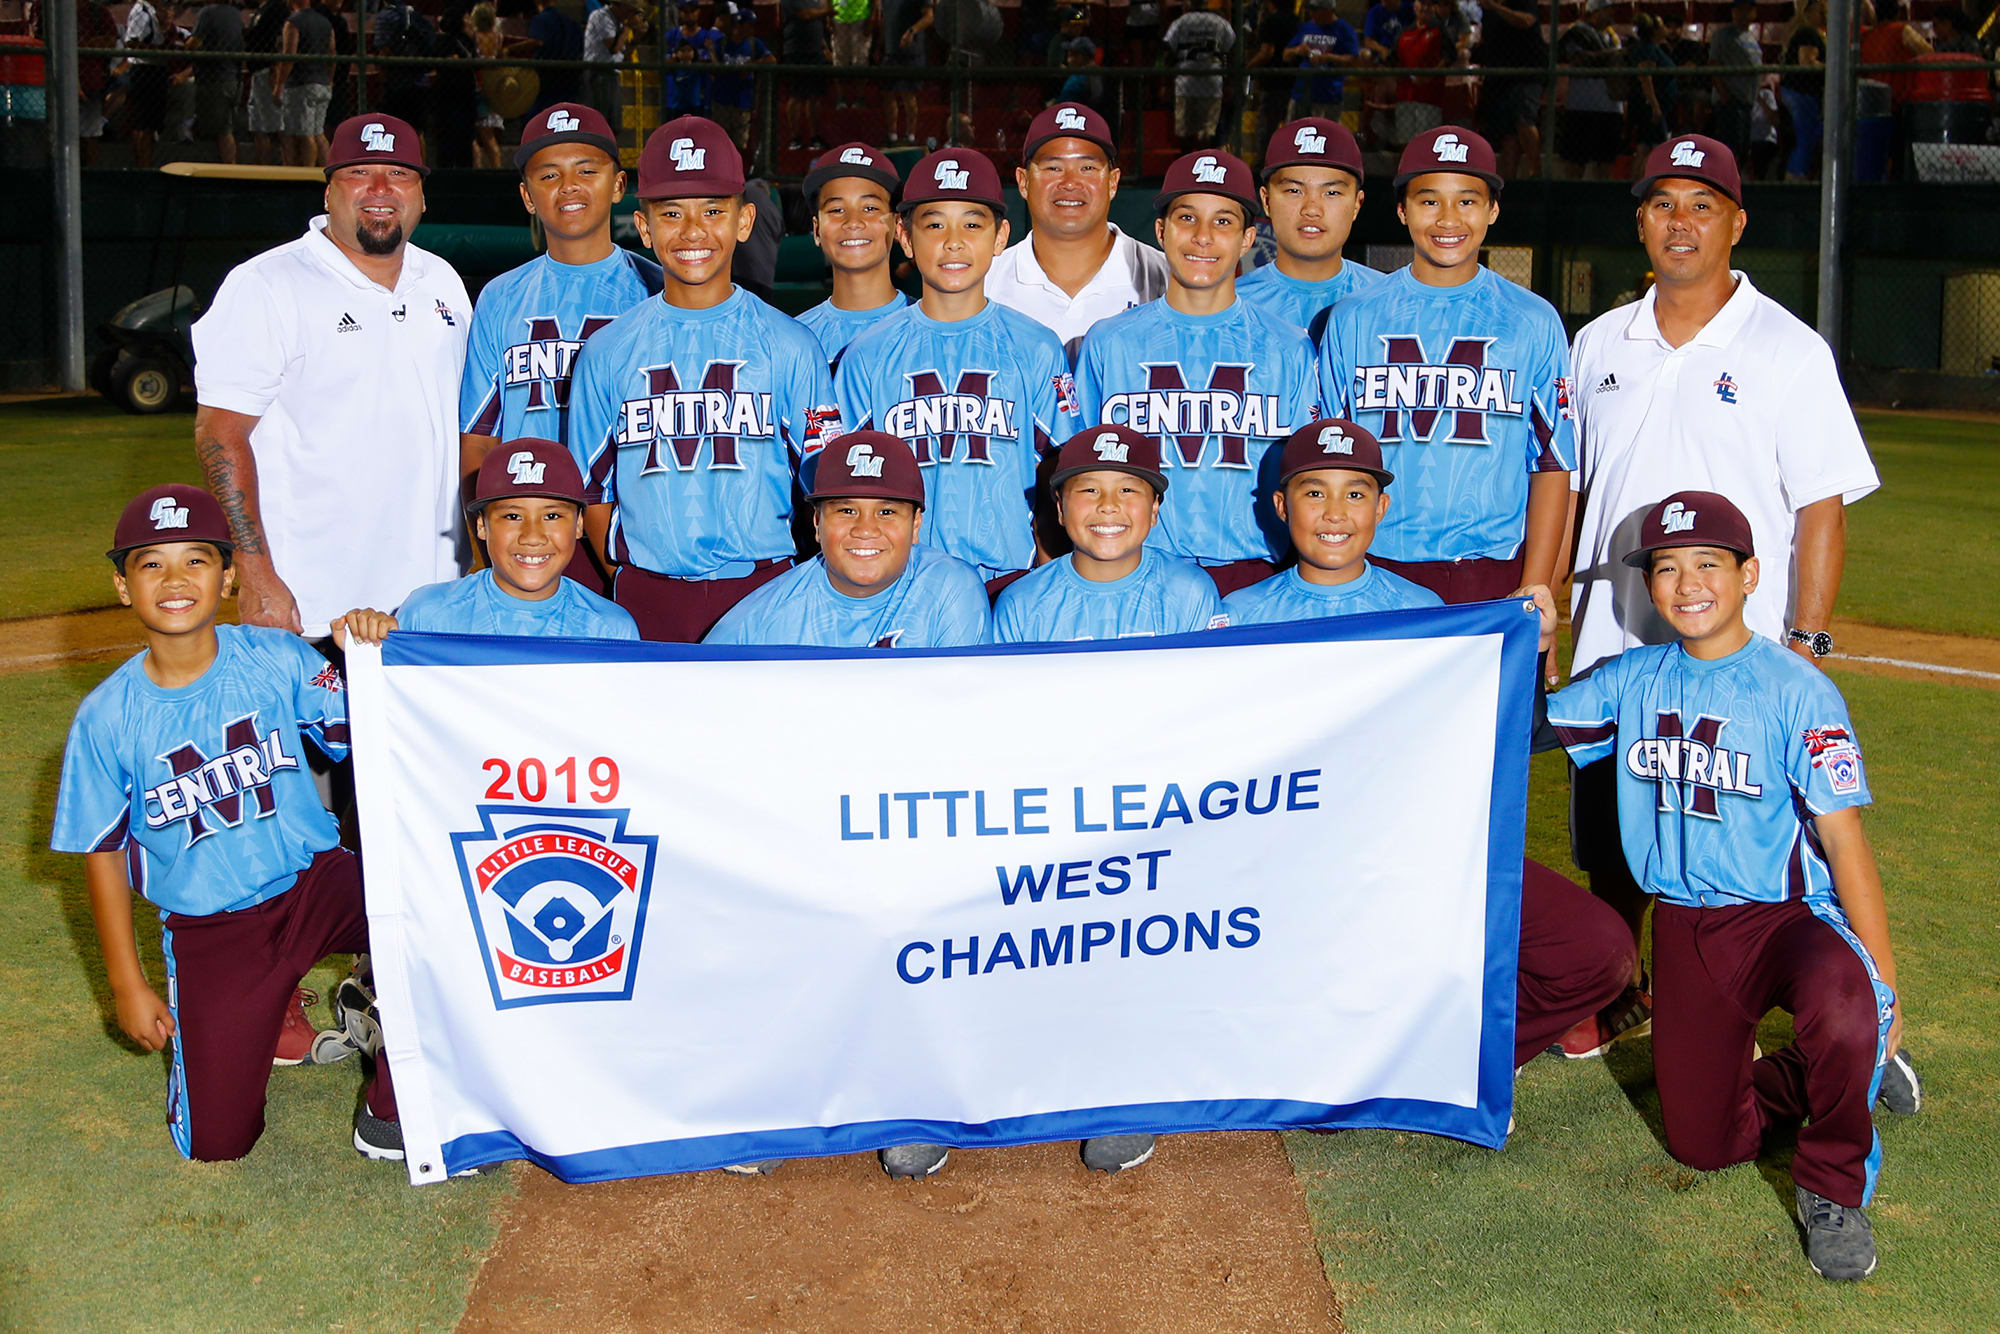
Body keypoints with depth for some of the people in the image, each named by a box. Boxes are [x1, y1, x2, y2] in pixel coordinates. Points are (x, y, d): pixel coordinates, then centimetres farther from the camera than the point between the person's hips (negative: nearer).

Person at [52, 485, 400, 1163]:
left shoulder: (275, 658, -7)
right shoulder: (107, 717, -7)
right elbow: (102, 853, 1)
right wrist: (127, 985, 2)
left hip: (315, 881, 0)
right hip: (205, 925, 0)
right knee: (216, 1142, -4)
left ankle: (388, 1108, -8)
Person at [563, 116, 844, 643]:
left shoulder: (791, 347, 3)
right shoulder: (608, 351, 6)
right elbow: (590, 490, 10)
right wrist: (629, 581, 0)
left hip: (764, 592, -1)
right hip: (646, 595, 1)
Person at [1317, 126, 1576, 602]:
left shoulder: (1534, 322, 7)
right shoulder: (1353, 320, 8)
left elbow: (1553, 465, 5)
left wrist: (1534, 593, -3)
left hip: (1496, 577, 0)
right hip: (1376, 573, 0)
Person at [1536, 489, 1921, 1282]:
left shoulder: (1794, 690, -11)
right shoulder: (1634, 680, 5)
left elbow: (1843, 839, -13)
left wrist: (1883, 985, -16)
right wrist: (1531, 649, -3)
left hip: (1787, 914, -5)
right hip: (1684, 928, 5)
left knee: (1842, 1007, -39)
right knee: (1703, 1145, 5)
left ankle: (1835, 1187, -10)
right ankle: (1852, 1063, 32)